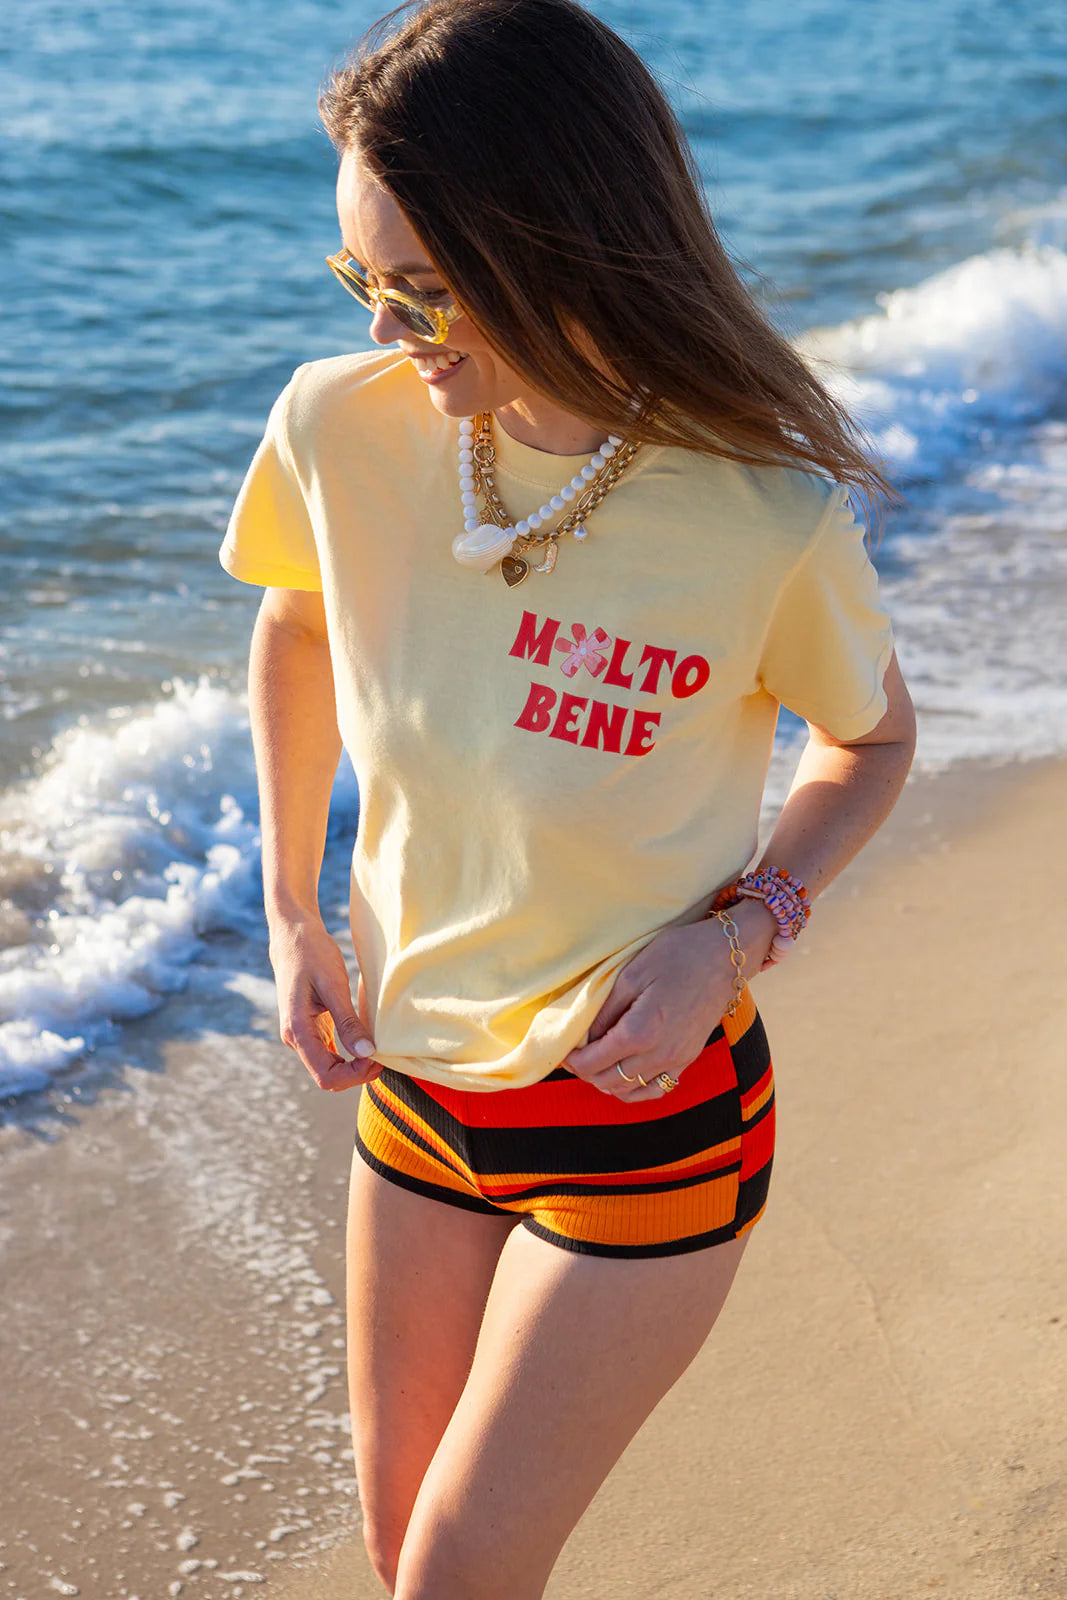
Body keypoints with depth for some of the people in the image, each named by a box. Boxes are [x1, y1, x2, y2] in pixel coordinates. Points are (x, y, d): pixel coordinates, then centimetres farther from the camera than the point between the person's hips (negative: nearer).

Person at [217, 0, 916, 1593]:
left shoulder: (769, 515, -24)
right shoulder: (340, 427, -14)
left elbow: (873, 741, -3)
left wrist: (735, 931, -19)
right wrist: (291, 910, 6)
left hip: (646, 1118, -4)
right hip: (416, 1080, 5)